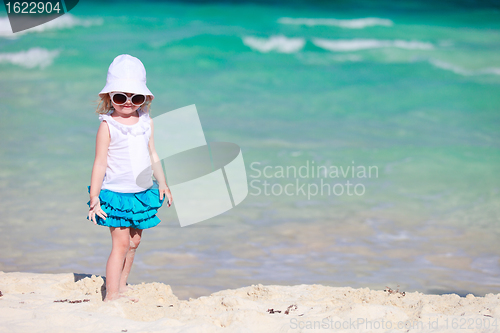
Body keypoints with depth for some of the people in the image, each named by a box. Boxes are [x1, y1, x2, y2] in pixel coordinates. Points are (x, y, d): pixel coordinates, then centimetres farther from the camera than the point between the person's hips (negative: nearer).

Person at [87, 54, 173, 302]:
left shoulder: (146, 122, 5)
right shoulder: (108, 126, -10)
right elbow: (100, 163, -9)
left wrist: (162, 184, 16)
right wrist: (94, 198, -11)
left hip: (142, 193, 5)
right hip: (115, 193, -5)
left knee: (134, 243, 11)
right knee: (121, 243, -9)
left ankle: (121, 287, 26)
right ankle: (111, 295, -5)